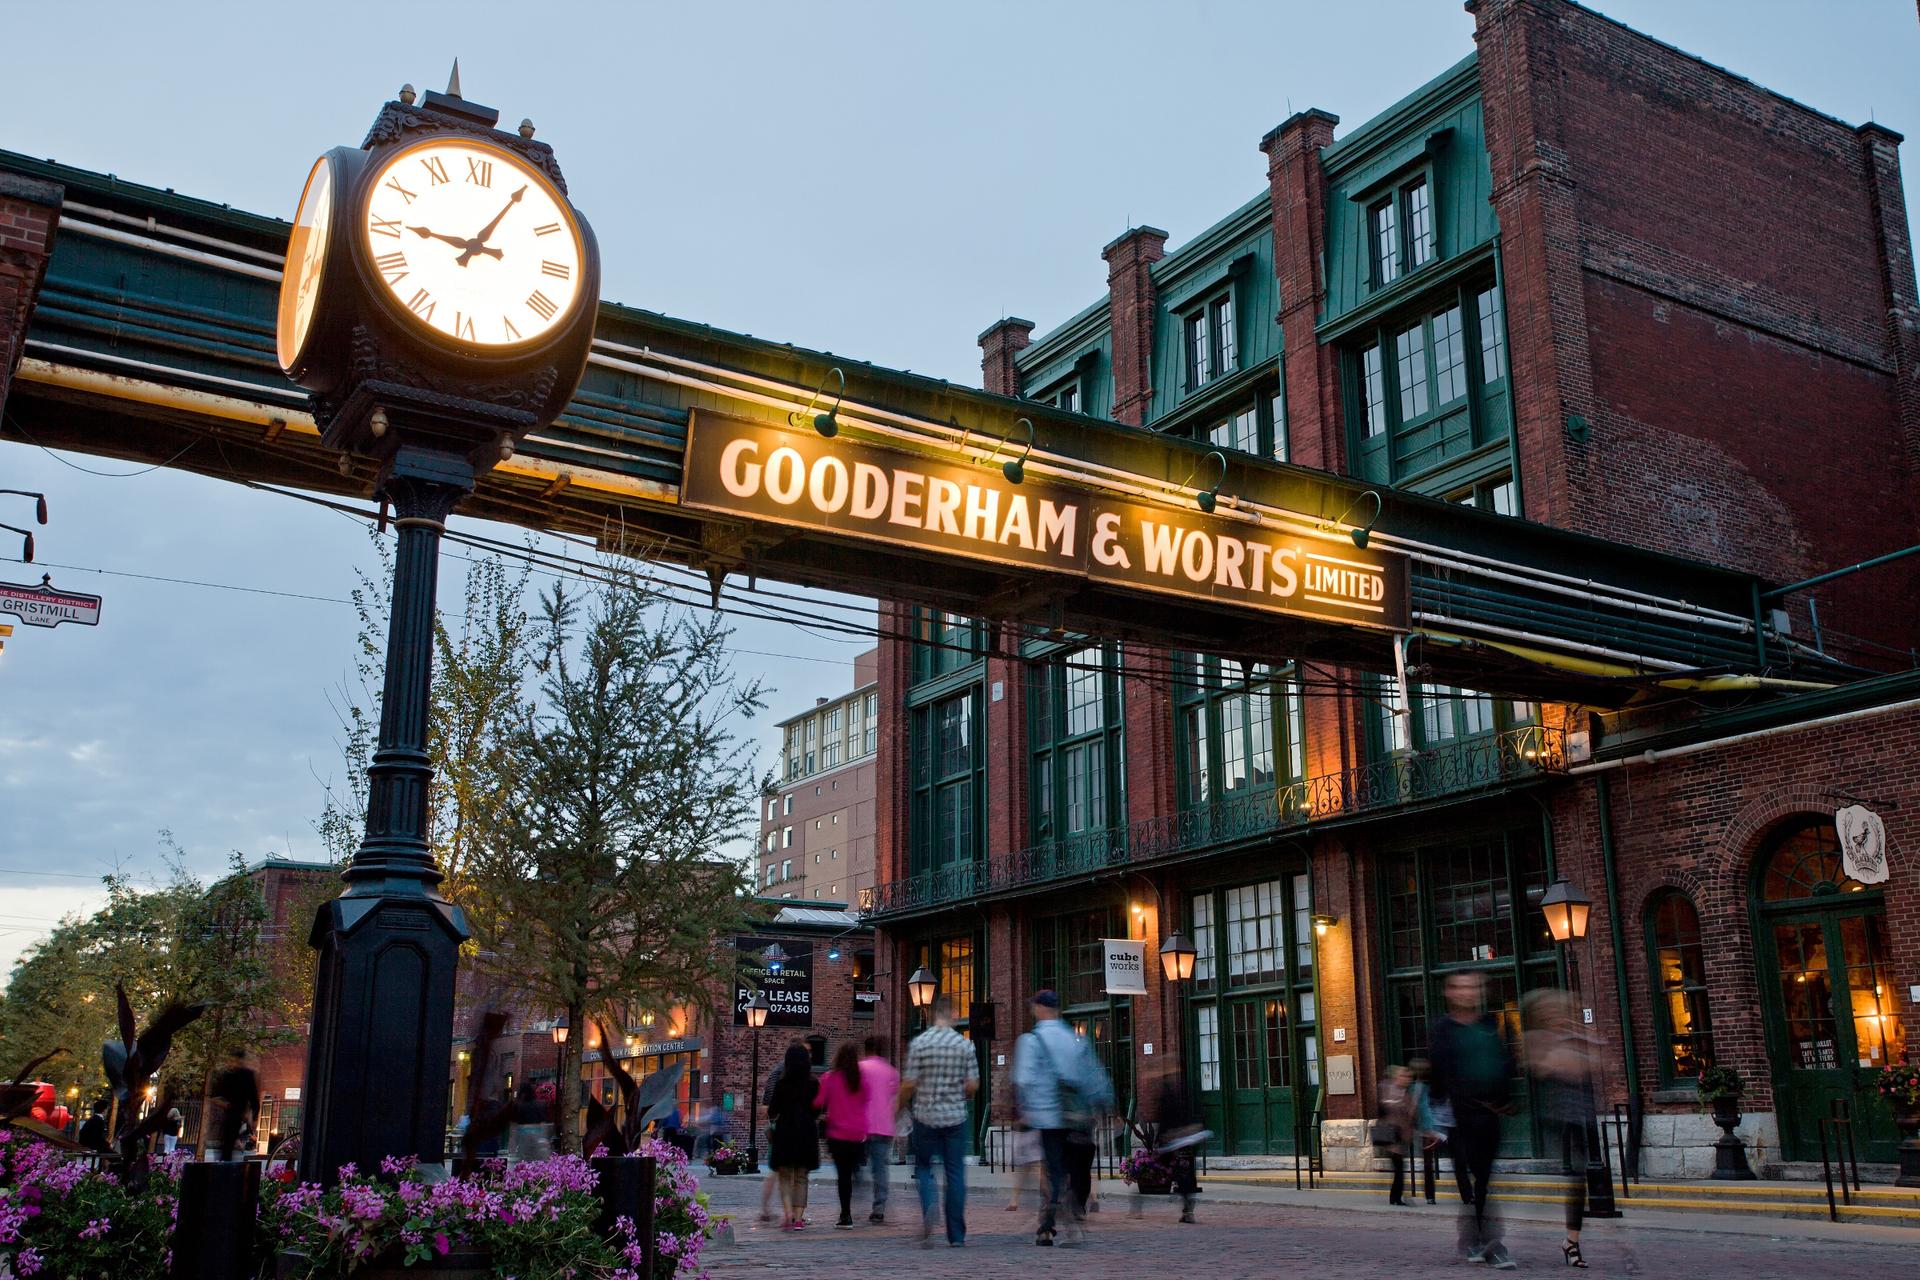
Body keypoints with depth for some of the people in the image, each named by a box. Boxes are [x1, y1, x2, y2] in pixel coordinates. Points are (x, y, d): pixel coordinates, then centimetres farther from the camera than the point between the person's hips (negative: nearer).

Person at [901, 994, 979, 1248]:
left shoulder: (919, 1043, -6)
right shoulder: (965, 1044, -3)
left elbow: (909, 1084, -7)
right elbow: (973, 1085, -2)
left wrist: (901, 1103, 12)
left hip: (926, 1116, -1)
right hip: (955, 1117, 1)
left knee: (923, 1167, 15)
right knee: (955, 1174, 7)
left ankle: (928, 1207, -13)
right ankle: (956, 1235, 8)